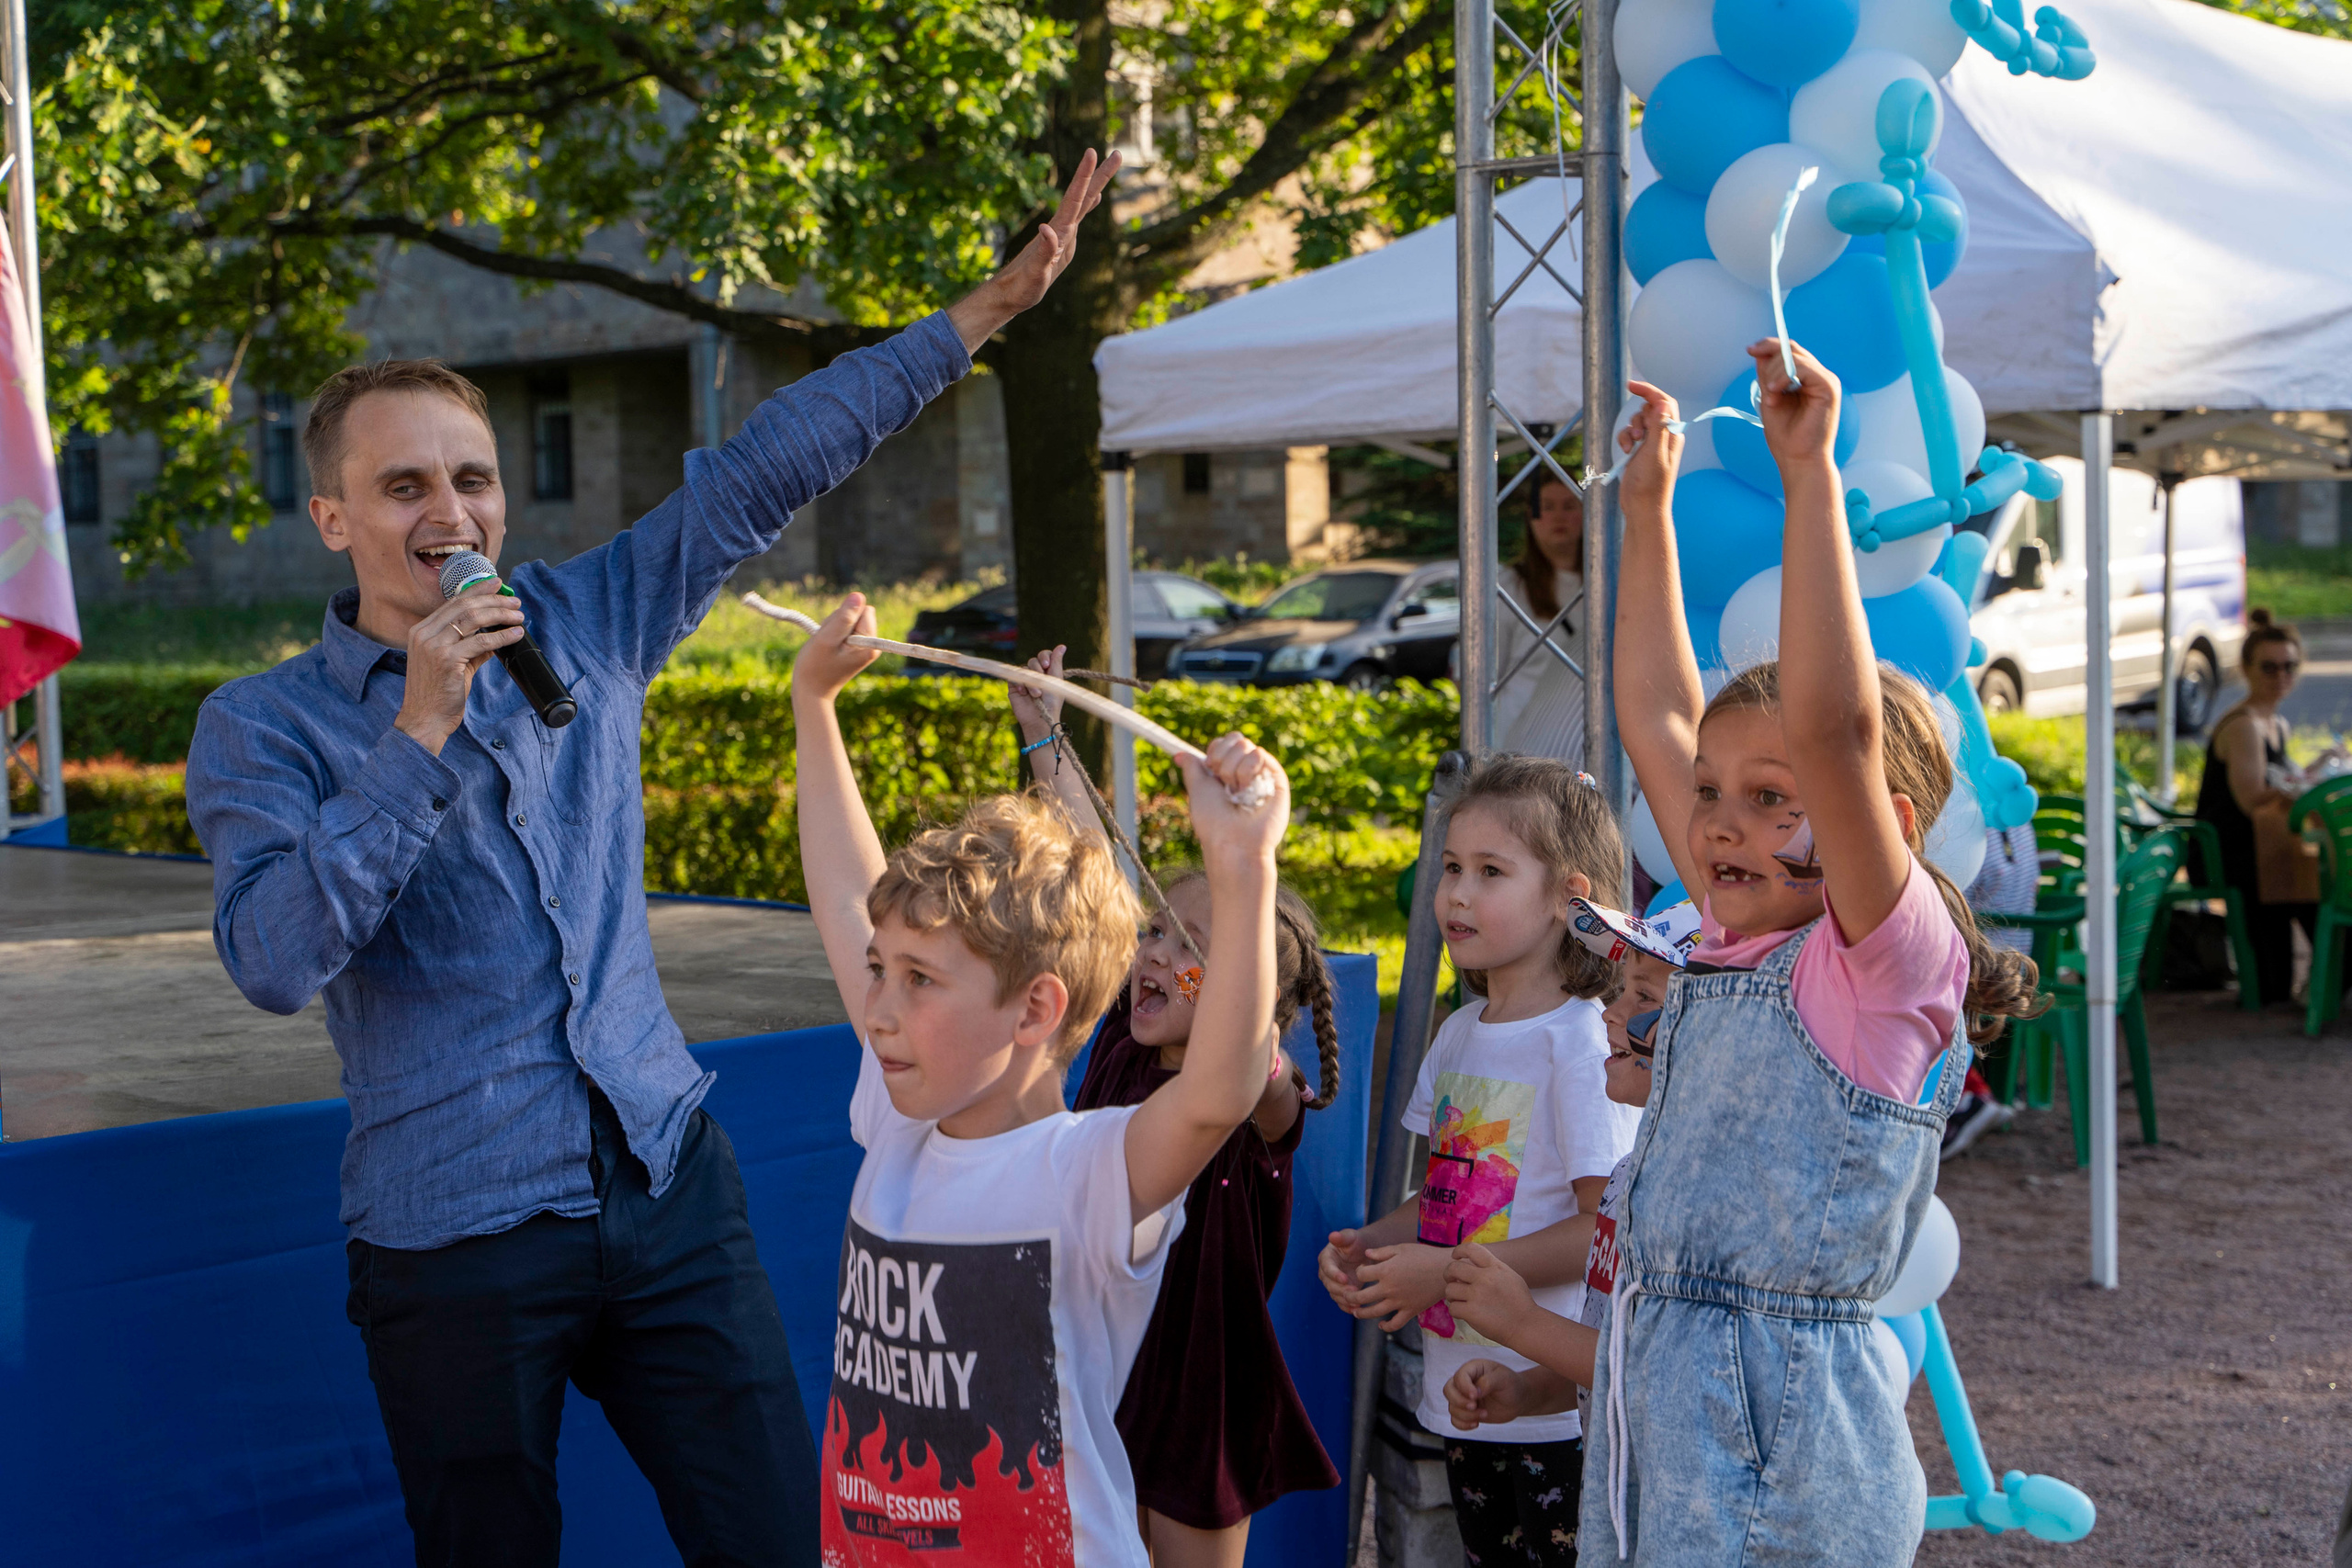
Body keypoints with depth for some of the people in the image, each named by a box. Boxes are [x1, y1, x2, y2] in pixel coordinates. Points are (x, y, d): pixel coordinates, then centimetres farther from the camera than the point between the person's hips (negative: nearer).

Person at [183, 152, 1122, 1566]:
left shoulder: (586, 628, 8)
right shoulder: (263, 728, -3)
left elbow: (769, 469, 8)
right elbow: (276, 960, -18)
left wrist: (983, 313, 7)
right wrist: (422, 729, -21)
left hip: (670, 1185, 3)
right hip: (457, 1237, -3)